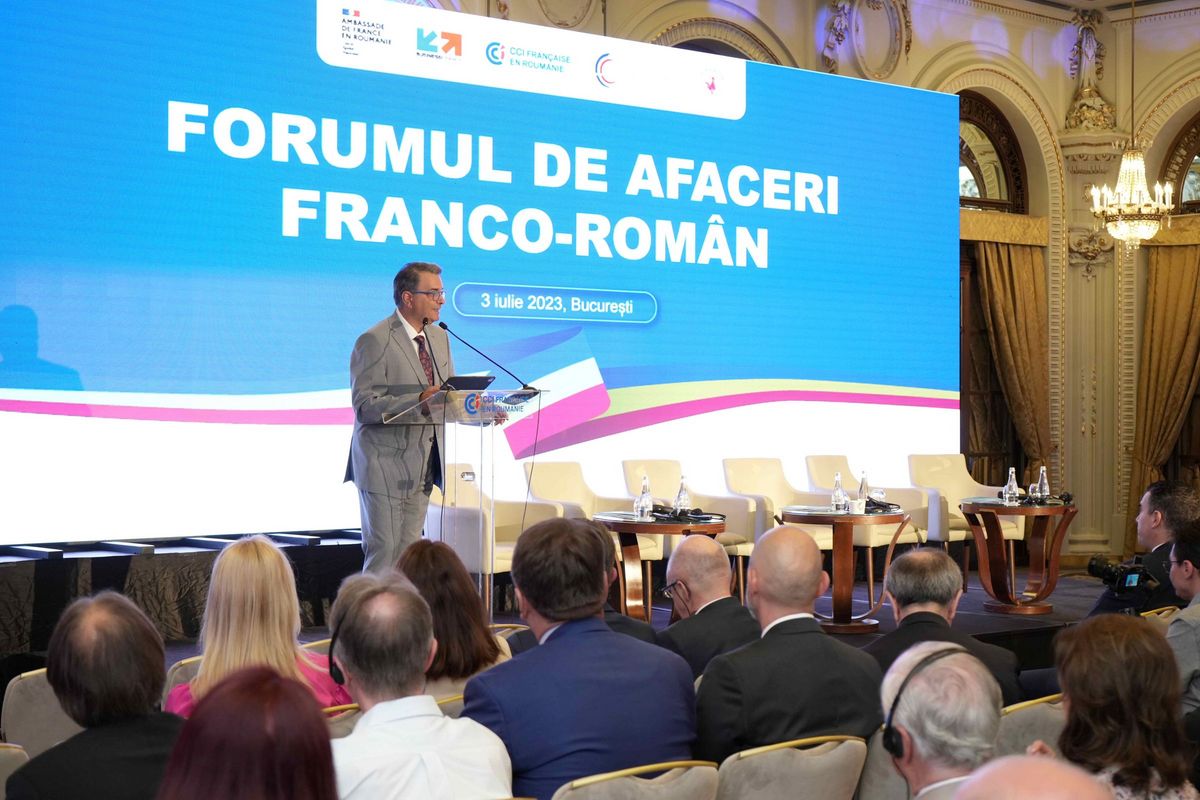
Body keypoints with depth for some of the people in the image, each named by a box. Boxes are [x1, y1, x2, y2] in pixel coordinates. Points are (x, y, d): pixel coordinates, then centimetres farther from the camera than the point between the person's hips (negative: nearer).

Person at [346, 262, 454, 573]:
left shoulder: (439, 337, 13)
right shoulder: (375, 341, -11)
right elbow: (365, 407, -18)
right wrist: (419, 400, -29)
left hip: (422, 467, 7)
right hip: (386, 466, -7)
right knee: (384, 554, -7)